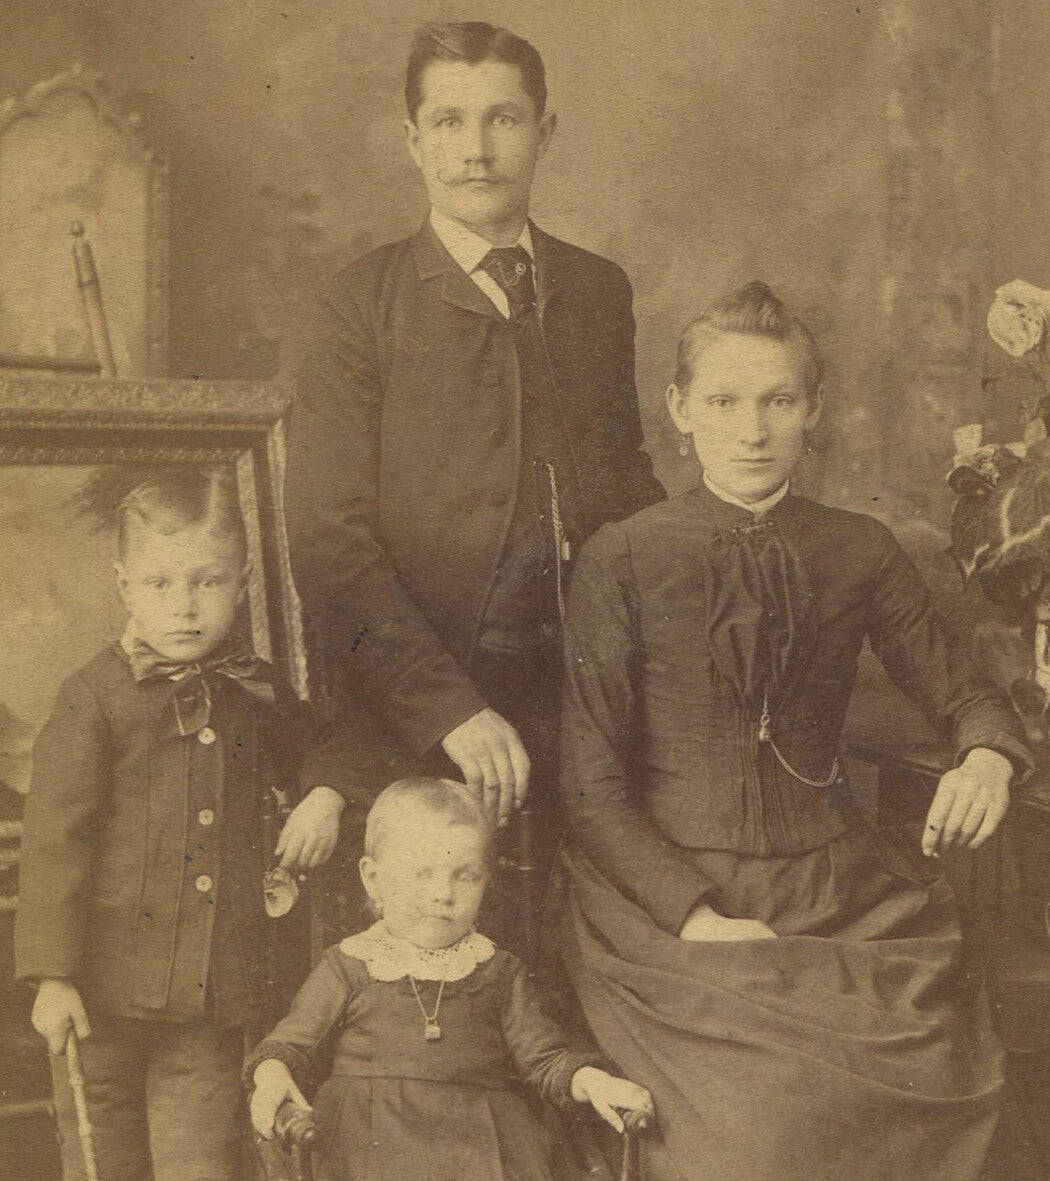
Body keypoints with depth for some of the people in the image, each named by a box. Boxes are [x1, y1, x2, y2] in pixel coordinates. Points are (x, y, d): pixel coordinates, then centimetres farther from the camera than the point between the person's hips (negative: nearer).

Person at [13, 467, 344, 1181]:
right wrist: (52, 975, -13)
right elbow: (54, 841, -9)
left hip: (216, 993, 3)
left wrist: (325, 795, 3)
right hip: (107, 988, -2)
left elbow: (306, 752, 27)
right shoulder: (94, 699, -7)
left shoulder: (254, 692, 6)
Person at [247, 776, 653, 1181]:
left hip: (482, 1136, 2)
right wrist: (272, 1076, -10)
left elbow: (544, 1058, 17)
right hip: (373, 1132, -1)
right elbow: (292, 1039, 12)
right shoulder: (348, 965, 12)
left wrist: (590, 1081, -3)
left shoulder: (498, 973, 16)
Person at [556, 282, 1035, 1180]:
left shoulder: (859, 552, 8)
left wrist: (988, 759, -8)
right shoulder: (623, 559, -2)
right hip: (663, 893, -3)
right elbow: (592, 779, -4)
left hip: (833, 885, 3)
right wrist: (700, 917, -15)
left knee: (936, 1075, -21)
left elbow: (962, 695, 17)